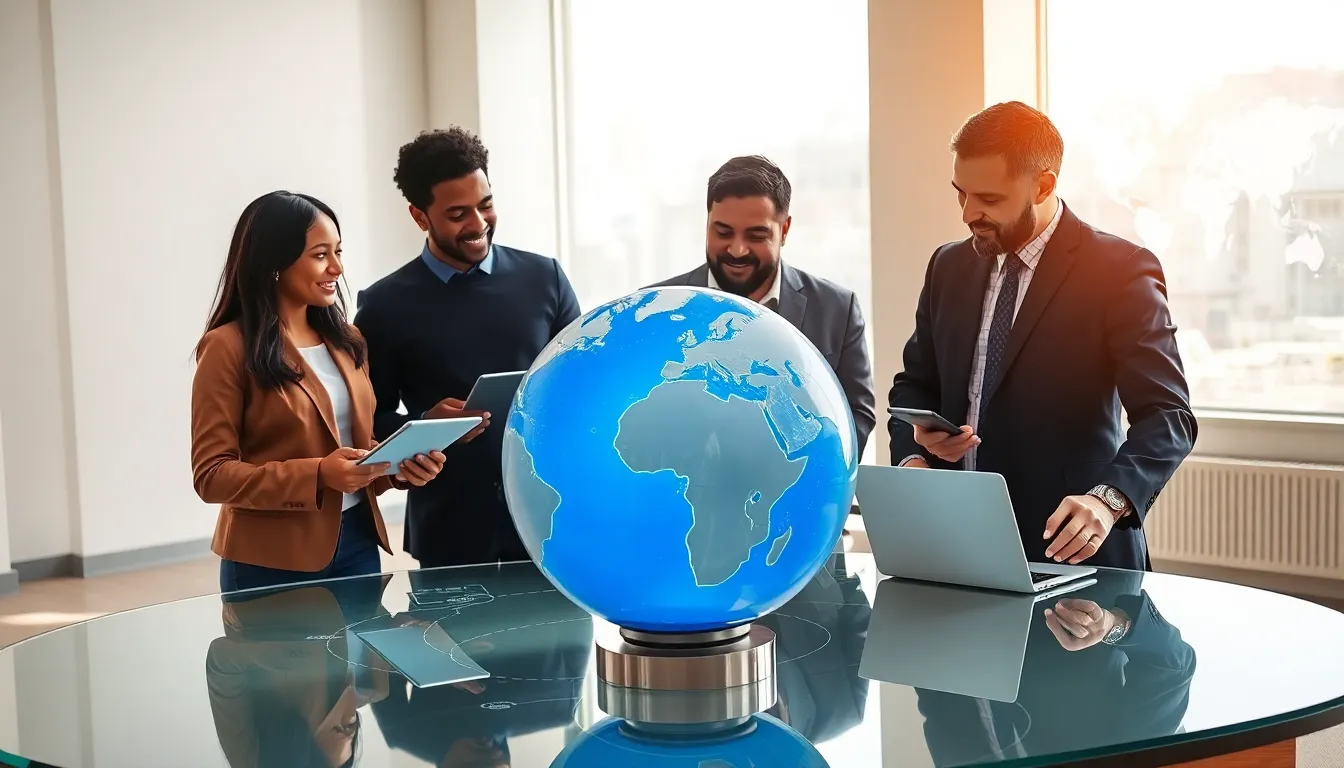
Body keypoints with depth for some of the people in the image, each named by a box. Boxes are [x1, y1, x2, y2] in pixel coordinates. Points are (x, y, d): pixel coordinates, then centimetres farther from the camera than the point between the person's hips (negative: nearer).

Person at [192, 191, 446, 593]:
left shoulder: (345, 340, 10)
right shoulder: (229, 348, -10)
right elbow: (212, 474, -13)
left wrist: (399, 465, -4)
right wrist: (317, 475, -24)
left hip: (356, 543, 6)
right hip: (273, 562, -6)